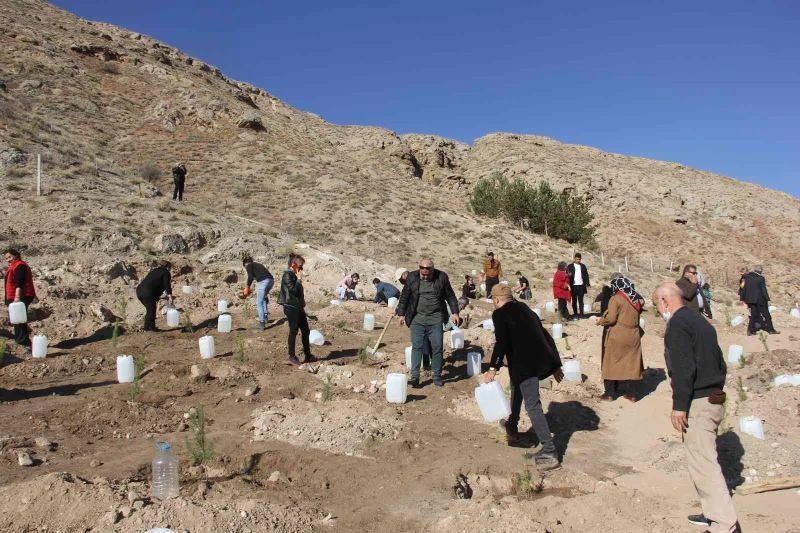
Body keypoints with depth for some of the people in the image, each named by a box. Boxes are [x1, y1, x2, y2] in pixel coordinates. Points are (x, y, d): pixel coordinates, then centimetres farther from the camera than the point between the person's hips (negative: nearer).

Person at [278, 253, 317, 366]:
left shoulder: (294, 275, 14)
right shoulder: (287, 275, -13)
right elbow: (293, 290, -22)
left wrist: (303, 308, 21)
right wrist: (299, 279, -13)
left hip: (298, 307, 9)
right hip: (291, 307, -9)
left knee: (305, 331, 11)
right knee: (293, 331, -2)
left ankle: (307, 355, 19)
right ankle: (292, 357, 9)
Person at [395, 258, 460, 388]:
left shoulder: (442, 277, -1)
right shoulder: (412, 277, -1)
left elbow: (450, 296, 8)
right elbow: (404, 296, 7)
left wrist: (455, 312, 5)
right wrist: (401, 314, 5)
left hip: (436, 319, 0)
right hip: (417, 319, 0)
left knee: (437, 348, 3)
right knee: (416, 347, -3)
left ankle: (437, 376, 16)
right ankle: (414, 377, 3)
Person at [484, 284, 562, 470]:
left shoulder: (500, 314, -1)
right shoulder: (525, 309, 22)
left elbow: (501, 342, -16)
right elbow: (545, 336, 22)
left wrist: (493, 368, -18)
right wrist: (555, 364, 25)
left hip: (525, 364, -9)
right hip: (542, 362, 9)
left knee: (533, 406, -8)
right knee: (517, 387, 30)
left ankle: (549, 452, -12)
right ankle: (512, 427, 44)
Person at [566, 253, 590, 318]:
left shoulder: (583, 266, 11)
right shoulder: (570, 266, 2)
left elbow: (586, 275, 10)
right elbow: (568, 275, -2)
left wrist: (587, 284, 2)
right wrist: (569, 285, -16)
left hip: (581, 285, 2)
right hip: (574, 286, -2)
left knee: (581, 300, 3)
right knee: (574, 300, 4)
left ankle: (581, 314, 4)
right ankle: (575, 314, 9)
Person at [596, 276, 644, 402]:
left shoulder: (616, 298, -12)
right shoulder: (637, 299, 7)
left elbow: (611, 318, -17)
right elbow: (636, 317, 11)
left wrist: (600, 321, 0)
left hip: (617, 336, -5)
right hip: (633, 336, 5)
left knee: (611, 364, 6)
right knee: (631, 364, 10)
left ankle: (609, 393, 9)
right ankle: (631, 394, 15)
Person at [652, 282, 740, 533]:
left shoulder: (678, 324, -14)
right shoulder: (701, 322, 15)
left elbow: (684, 369, -22)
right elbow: (720, 363, 20)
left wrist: (679, 405, -19)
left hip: (697, 403, -10)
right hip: (715, 400, 10)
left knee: (702, 463, -6)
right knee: (705, 458, 19)